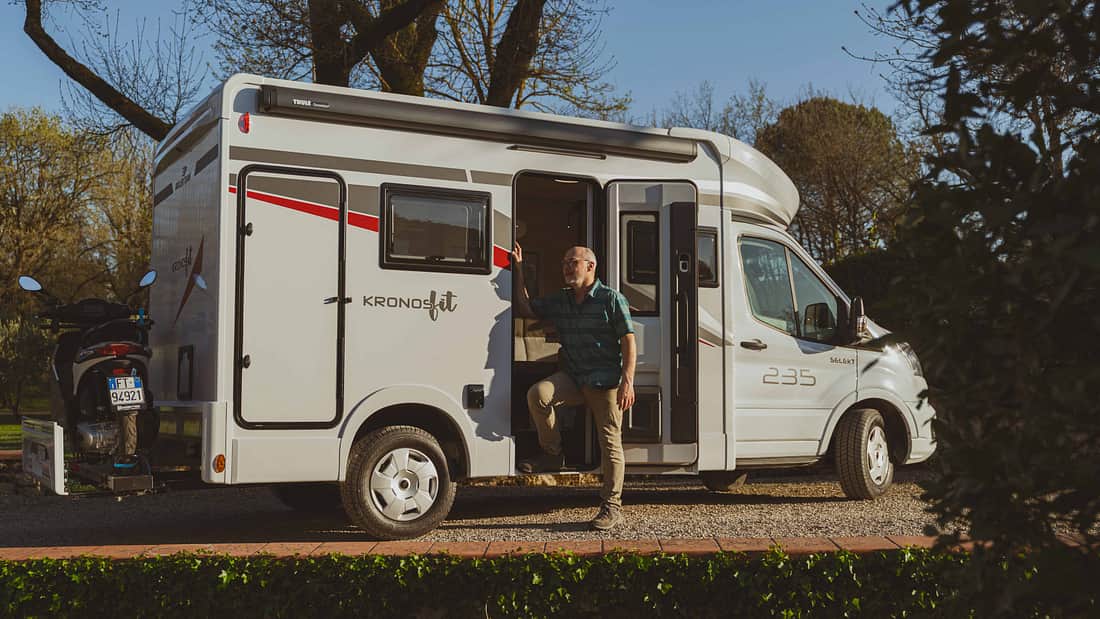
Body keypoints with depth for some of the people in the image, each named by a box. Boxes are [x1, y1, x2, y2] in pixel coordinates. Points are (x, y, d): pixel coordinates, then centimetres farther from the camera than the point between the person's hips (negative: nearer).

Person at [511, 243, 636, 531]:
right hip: (572, 378, 4)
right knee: (538, 393, -25)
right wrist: (519, 271, 14)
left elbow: (628, 341, -5)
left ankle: (612, 506, 7)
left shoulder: (611, 299, -3)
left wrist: (627, 381, -14)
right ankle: (552, 455, -6)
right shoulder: (558, 301, 14)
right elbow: (525, 308, 20)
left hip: (605, 381, -4)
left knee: (610, 442, -3)